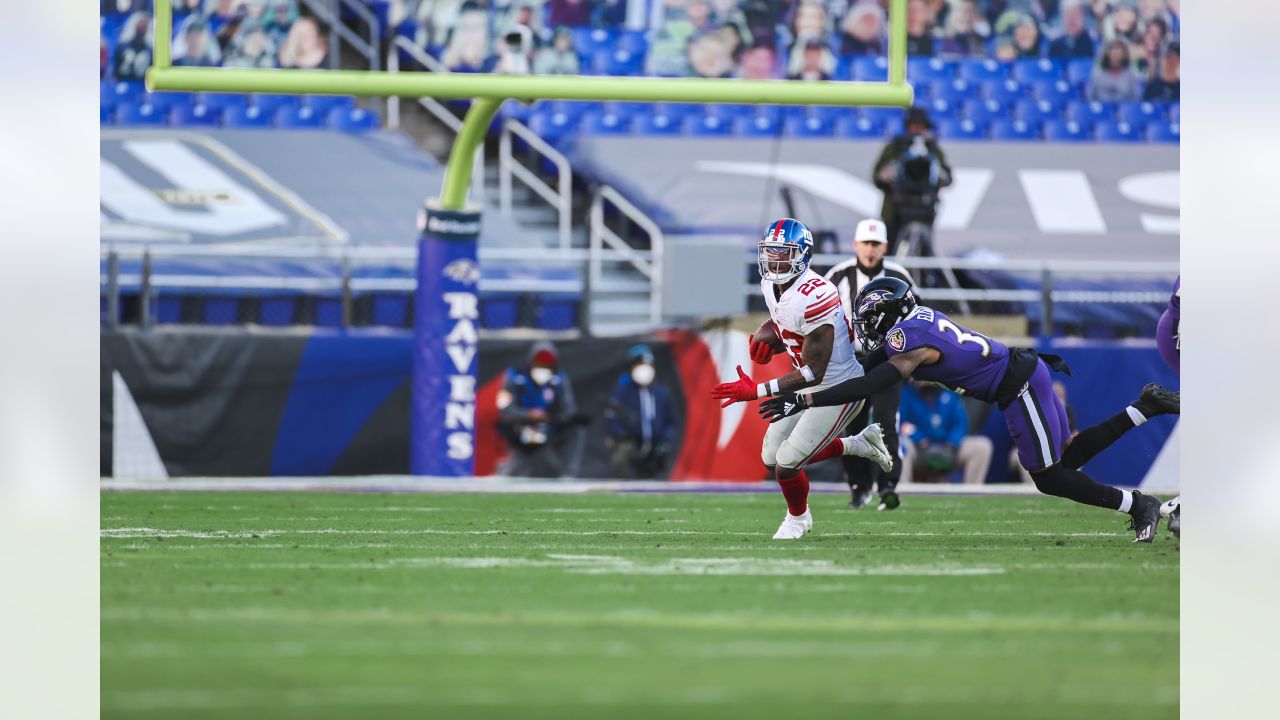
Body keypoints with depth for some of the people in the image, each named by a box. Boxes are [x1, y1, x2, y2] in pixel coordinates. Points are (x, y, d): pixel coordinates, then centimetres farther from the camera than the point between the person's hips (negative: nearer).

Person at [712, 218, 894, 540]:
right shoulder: (771, 285, -4)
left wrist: (756, 391, -32)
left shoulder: (813, 298, -32)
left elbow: (813, 373, -29)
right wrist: (767, 341, -5)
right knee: (772, 459, 11)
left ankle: (798, 518, 26)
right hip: (809, 385, 9)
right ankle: (860, 444, 28)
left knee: (787, 465, -8)